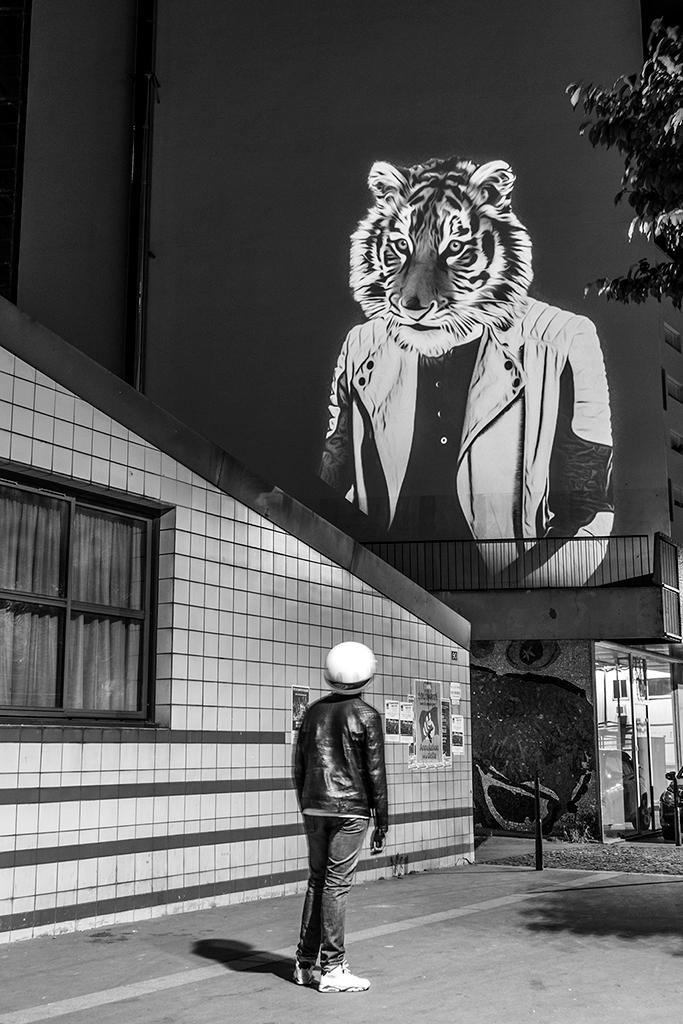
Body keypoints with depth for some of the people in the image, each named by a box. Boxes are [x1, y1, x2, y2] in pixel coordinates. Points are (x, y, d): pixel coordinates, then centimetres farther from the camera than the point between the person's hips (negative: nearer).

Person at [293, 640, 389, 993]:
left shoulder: (313, 711, 9)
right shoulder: (366, 716, -6)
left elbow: (299, 768, 13)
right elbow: (375, 773, -7)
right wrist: (381, 822, -1)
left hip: (314, 806, 5)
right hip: (349, 809, -5)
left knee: (316, 881, 13)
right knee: (337, 885, -3)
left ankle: (304, 964, 17)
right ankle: (332, 970, 2)